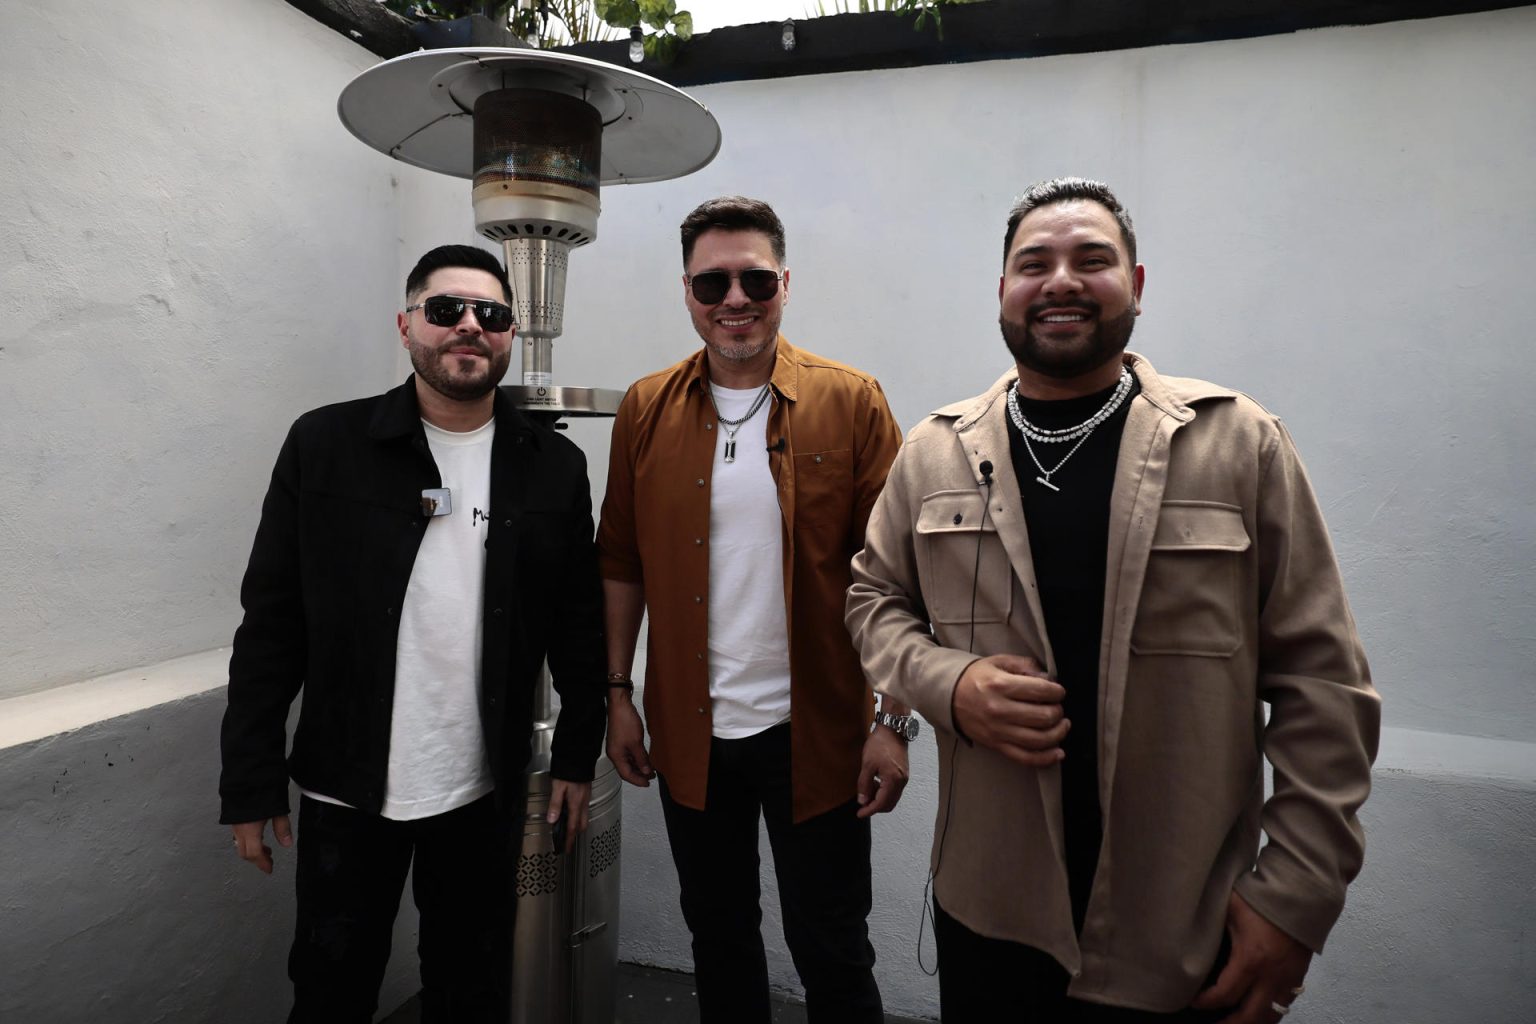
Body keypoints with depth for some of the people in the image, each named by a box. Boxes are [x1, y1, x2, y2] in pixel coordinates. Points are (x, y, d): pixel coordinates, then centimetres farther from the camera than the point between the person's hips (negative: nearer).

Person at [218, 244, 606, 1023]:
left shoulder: (554, 466, -2)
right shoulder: (324, 444, -6)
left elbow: (578, 625, 2)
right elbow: (271, 622, -4)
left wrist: (577, 757, 4)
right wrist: (251, 782, -3)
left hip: (485, 789, 1)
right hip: (346, 785, -1)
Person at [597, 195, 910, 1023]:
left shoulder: (851, 403, -7)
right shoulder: (647, 409, 2)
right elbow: (621, 562, 7)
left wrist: (892, 722, -10)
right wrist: (618, 694, 5)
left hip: (814, 733, -2)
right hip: (689, 732, 3)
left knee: (833, 955, 13)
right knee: (718, 938, 22)